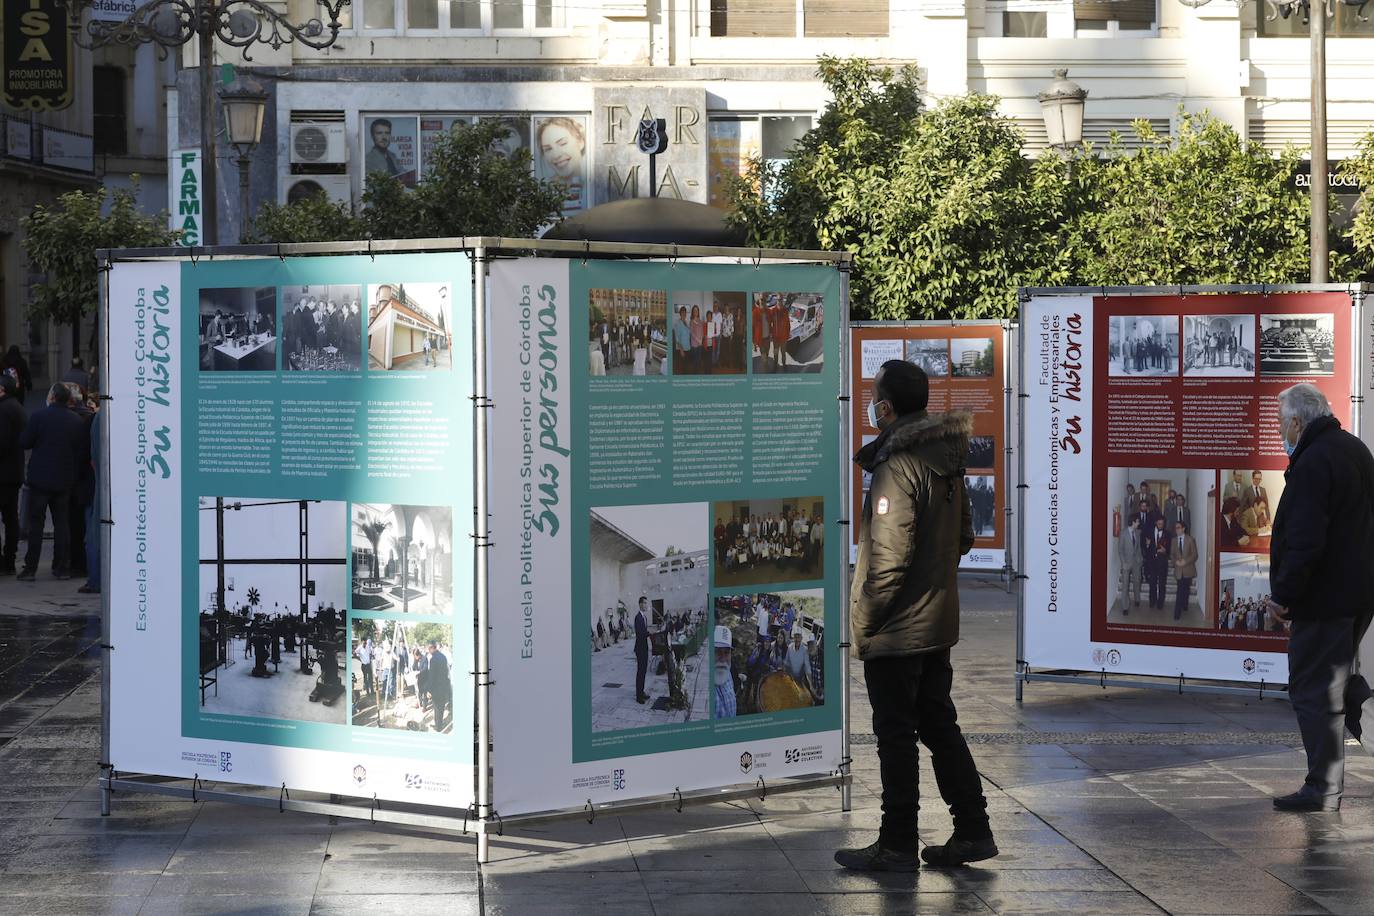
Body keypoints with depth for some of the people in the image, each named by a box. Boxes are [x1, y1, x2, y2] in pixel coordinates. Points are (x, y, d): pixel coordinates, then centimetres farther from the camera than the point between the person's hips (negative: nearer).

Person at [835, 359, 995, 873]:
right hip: (939, 620, 9)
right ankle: (972, 831, 19)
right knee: (939, 724, 16)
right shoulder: (947, 459, 8)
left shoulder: (897, 466, -20)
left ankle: (898, 845, 8)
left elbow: (889, 557, -23)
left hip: (897, 630, -9)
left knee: (895, 734, 0)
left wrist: (862, 620, -14)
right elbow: (963, 536, 17)